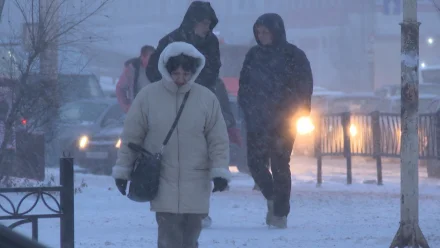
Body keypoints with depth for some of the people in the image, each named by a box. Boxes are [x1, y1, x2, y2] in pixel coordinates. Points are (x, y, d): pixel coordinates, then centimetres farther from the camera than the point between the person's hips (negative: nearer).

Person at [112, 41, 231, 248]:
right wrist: (122, 170, 4)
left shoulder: (207, 98, 0)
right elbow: (131, 136, 4)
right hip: (162, 182, -2)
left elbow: (218, 140, 3)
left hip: (195, 184, 2)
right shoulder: (148, 96, -3)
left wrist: (220, 171, -7)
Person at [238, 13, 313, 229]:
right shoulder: (254, 55, 10)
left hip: (283, 121, -4)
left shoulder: (293, 56, -2)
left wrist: (295, 113, -7)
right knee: (255, 162, -1)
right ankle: (273, 199, 24)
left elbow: (304, 86, -1)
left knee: (279, 164, -8)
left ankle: (280, 213, 0)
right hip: (257, 120, 4)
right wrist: (247, 108, 2)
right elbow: (244, 84, 15)